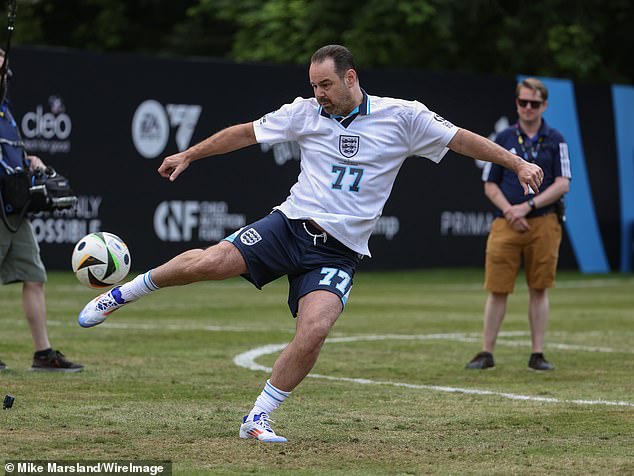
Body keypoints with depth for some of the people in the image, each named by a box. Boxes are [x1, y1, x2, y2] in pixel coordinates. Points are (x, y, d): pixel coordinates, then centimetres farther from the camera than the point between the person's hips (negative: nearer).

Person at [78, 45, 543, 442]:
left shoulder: (401, 117, -1)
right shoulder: (305, 112, 5)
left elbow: (462, 139, 4)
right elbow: (246, 132, 16)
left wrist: (518, 162, -1)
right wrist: (188, 154, 19)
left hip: (339, 252, -1)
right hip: (292, 224, 1)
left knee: (314, 330, -25)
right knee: (207, 262, -22)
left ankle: (258, 419, -7)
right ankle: (122, 294, 2)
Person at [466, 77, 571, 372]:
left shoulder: (555, 140, 6)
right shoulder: (503, 139, 9)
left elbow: (562, 184, -2)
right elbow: (490, 185, 9)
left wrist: (527, 207, -11)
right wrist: (509, 211, -8)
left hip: (543, 223, 0)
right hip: (506, 225, 1)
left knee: (539, 290, 3)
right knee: (497, 289, -1)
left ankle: (537, 354, 8)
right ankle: (486, 353, 5)